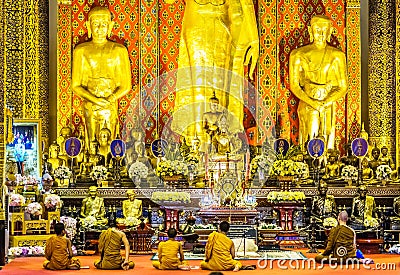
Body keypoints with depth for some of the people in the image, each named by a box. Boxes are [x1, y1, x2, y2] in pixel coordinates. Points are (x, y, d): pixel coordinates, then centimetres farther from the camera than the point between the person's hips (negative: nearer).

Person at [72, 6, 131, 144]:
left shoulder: (119, 50, 4)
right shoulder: (81, 51, 5)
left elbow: (126, 86, 4)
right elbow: (75, 85, 3)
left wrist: (111, 98, -14)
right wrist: (95, 100, -12)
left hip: (111, 107, 0)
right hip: (89, 107, 0)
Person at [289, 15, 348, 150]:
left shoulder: (337, 56, 3)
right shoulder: (299, 55, 2)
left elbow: (343, 87, 2)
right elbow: (294, 85, -1)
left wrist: (325, 102, -12)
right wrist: (312, 102, -14)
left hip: (328, 107, 1)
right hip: (307, 107, 0)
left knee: (327, 145, 2)